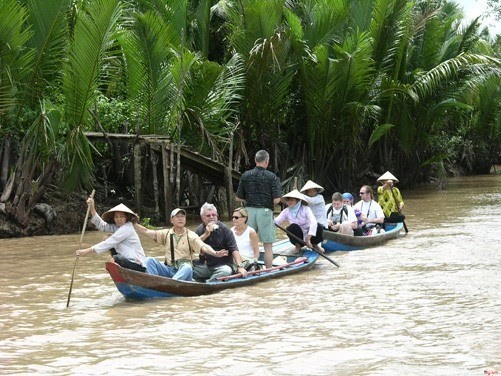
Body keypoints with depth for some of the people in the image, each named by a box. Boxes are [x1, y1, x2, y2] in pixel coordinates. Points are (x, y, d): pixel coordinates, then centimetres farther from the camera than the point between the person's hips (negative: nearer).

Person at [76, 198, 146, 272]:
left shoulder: (126, 229, -17)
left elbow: (109, 243, -22)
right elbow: (101, 225, 0)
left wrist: (88, 251, -24)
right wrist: (92, 208, -8)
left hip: (139, 266, -10)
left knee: (116, 259, -31)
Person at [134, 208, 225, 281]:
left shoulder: (191, 235, 2)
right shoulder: (167, 234, 15)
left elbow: (203, 246, -14)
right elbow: (146, 231, 11)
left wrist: (214, 253, -34)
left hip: (184, 270, -4)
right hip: (168, 270, 4)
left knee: (187, 267, -37)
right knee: (149, 260, -16)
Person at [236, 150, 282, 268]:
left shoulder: (245, 176, 3)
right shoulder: (272, 177, -7)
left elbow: (238, 197, 5)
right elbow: (276, 199, -12)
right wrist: (269, 203, 9)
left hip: (249, 210, 3)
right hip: (265, 211, -3)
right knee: (268, 245, 3)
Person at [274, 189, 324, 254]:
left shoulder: (306, 209, -16)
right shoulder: (286, 211, -5)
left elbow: (313, 223, -30)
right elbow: (276, 221, -16)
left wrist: (308, 239, -40)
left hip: (308, 235, -1)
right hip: (297, 238, 1)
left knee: (319, 227, -30)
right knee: (293, 227, -31)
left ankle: (315, 245, 1)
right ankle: (297, 246, -3)